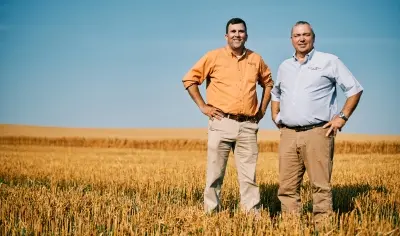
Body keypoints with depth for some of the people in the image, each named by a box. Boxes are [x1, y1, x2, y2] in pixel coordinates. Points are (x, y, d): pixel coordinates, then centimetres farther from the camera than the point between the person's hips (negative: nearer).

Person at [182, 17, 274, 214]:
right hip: (221, 123, -2)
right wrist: (202, 106, -2)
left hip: (248, 126, 3)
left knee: (249, 176, 5)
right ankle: (211, 213, 7)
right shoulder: (214, 57, 2)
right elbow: (189, 80, 3)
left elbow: (268, 83, 27)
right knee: (215, 173, 0)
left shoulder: (256, 59, 11)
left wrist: (262, 110, 17)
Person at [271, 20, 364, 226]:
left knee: (321, 185, -7)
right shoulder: (284, 66, 19)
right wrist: (275, 116, 19)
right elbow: (275, 93, 36)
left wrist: (342, 117, -4)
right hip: (288, 134, 5)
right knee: (287, 186, 3)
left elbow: (355, 89, 4)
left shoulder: (329, 61, 3)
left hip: (317, 133, -5)